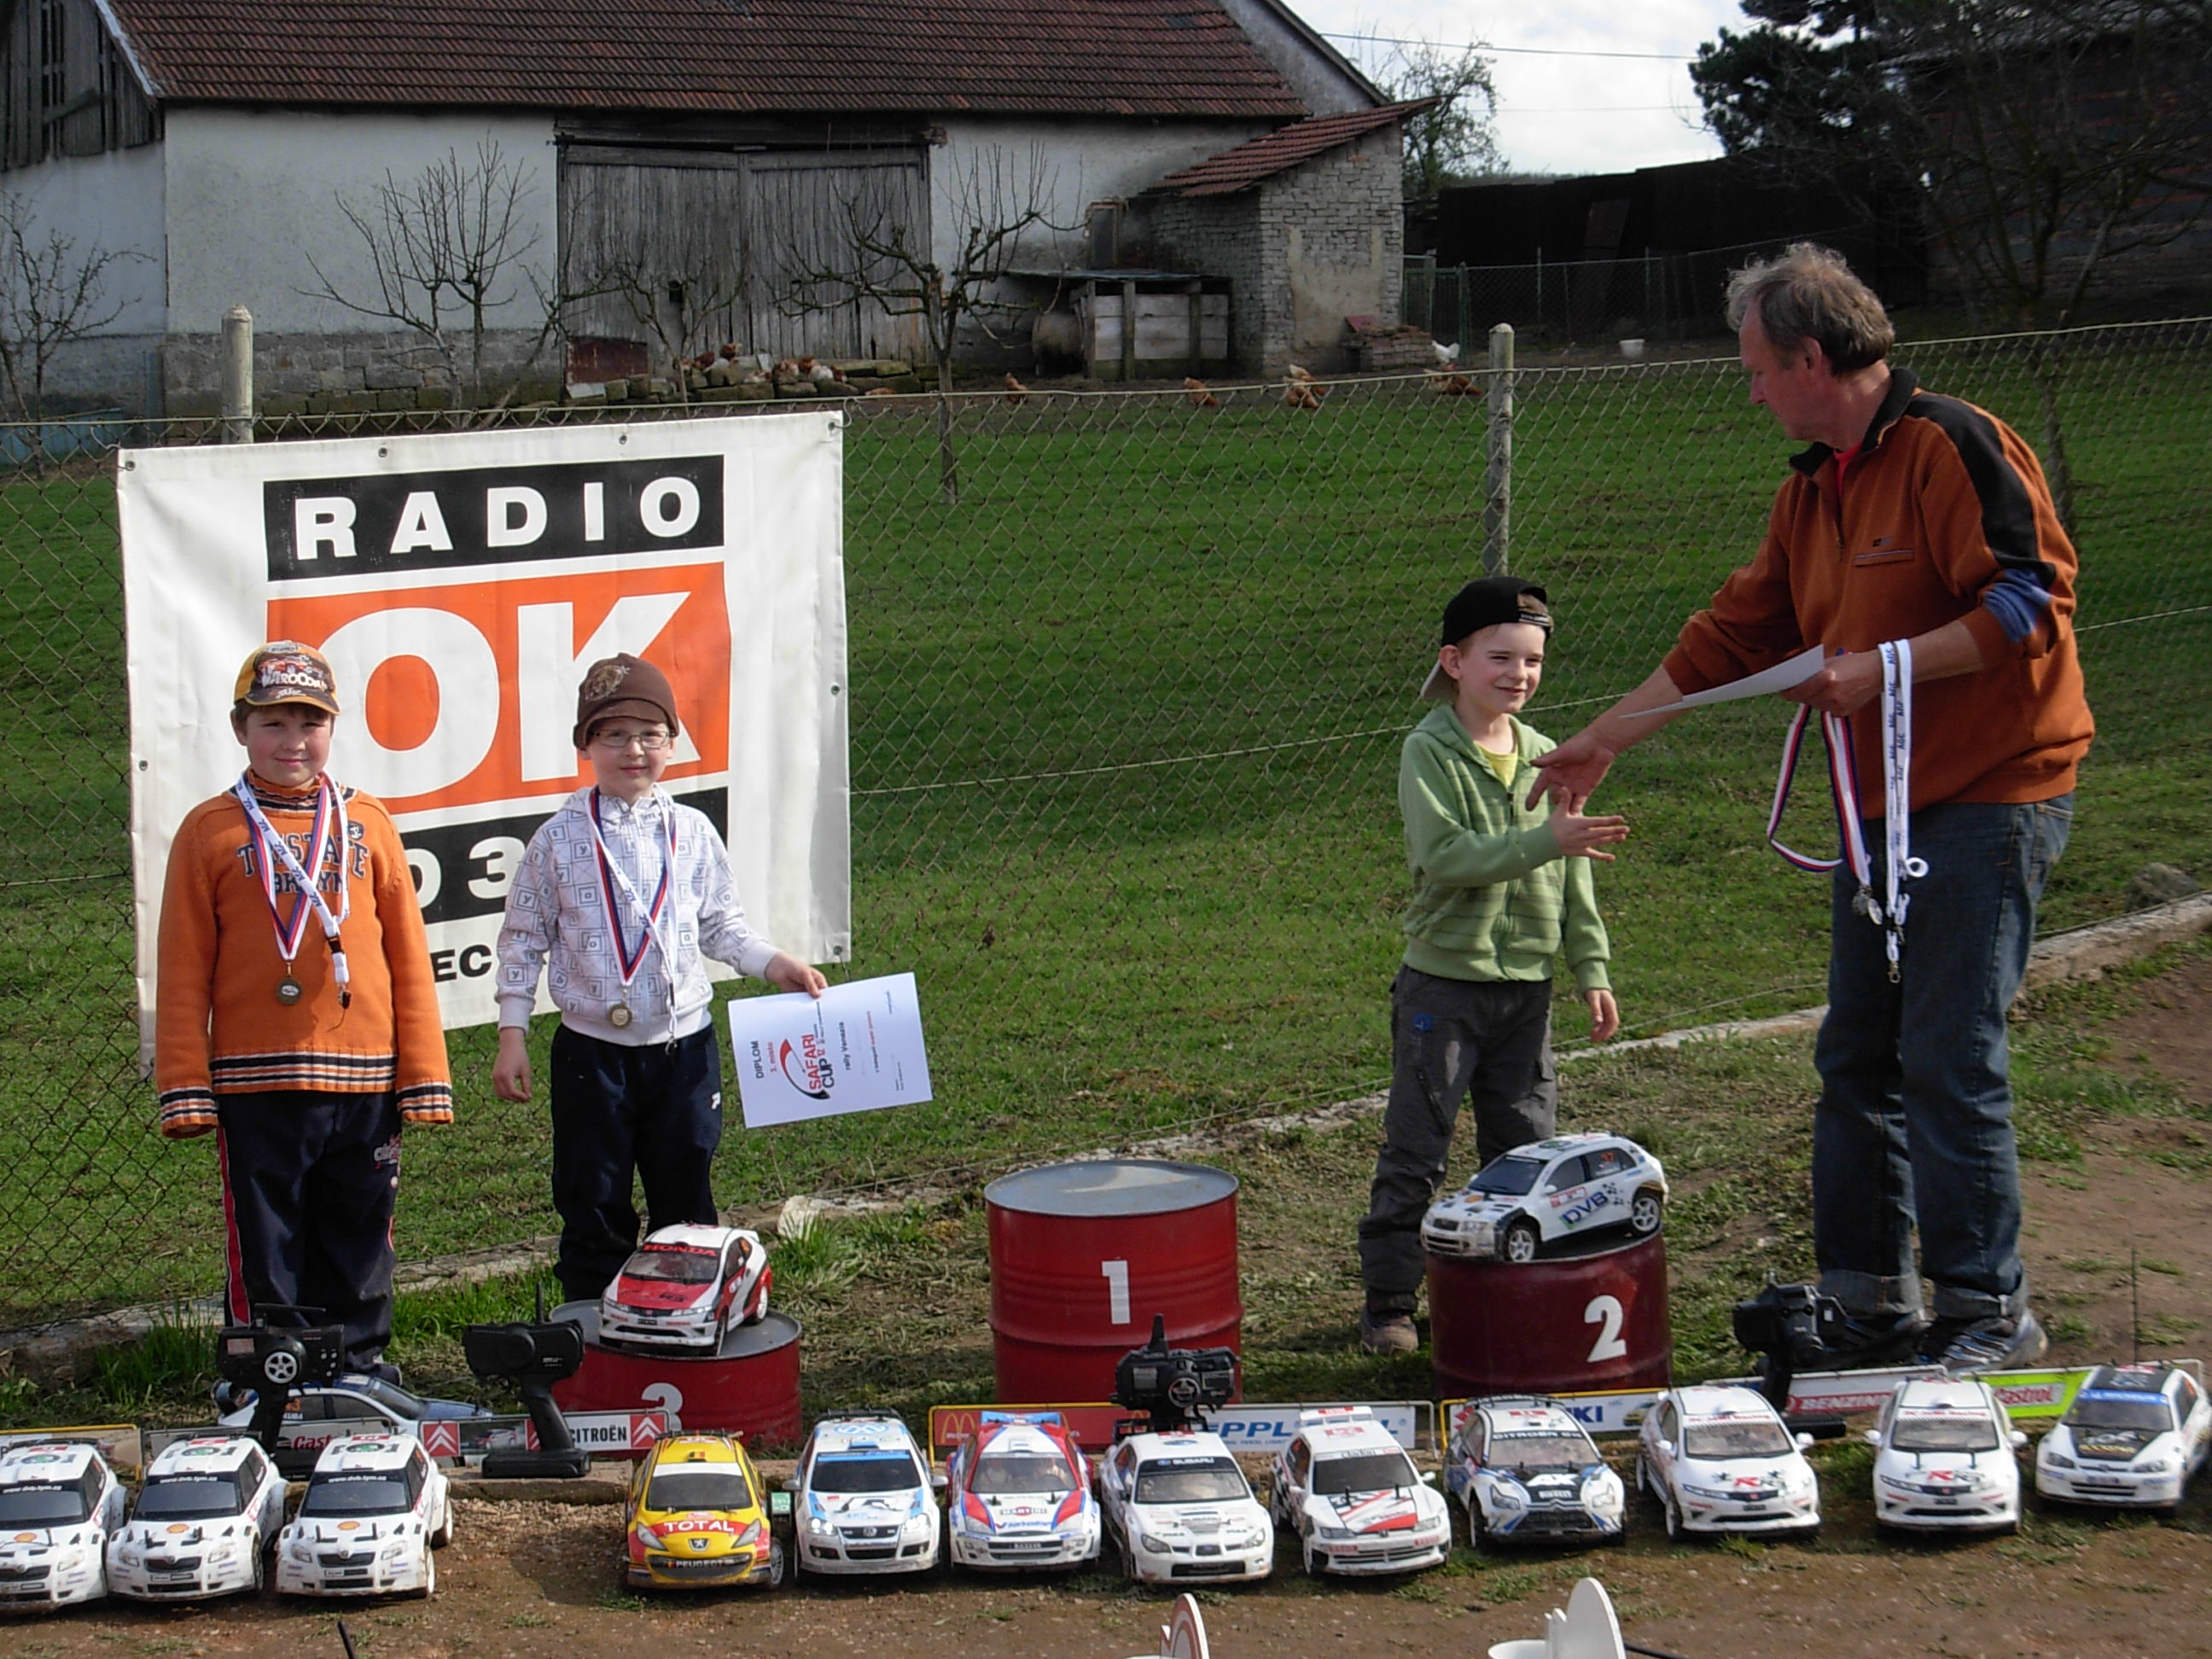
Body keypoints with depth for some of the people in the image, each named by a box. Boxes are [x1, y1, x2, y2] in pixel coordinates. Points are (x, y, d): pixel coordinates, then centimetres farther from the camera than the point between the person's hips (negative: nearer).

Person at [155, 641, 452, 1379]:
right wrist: (185, 1088, -4)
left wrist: (424, 1076, 4)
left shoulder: (366, 822, 6)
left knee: (358, 1247, 13)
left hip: (363, 1078, 2)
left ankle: (361, 1373, 27)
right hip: (256, 1083, -2)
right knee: (265, 1261, 6)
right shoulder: (211, 831, 0)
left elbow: (409, 957, 7)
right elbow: (183, 973, 1)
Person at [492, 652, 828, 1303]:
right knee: (594, 1206, 5)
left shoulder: (692, 833, 2)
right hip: (592, 1051, -2)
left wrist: (775, 964, -5)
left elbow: (721, 925, 10)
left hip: (683, 1046, 2)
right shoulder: (560, 839, -3)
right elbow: (524, 938, 1)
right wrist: (512, 1035, -2)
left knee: (686, 1201, 11)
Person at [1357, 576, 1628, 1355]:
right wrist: (1545, 841, -31)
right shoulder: (1429, 752, -9)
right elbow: (1442, 854, -24)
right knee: (1415, 1151, 1)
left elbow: (1572, 880, 13)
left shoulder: (1544, 757, 7)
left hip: (1526, 983, 5)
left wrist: (1591, 970, 9)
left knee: (1526, 1148, 12)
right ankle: (1388, 1301, 9)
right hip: (1443, 979, -5)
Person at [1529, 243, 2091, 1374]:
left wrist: (1885, 665, -20)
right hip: (1881, 808, 9)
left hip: (1986, 801, -9)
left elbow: (2030, 601, -19)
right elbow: (1733, 634, 23)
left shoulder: (1954, 447, -12)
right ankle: (1872, 1309, 18)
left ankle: (1988, 1314, 2)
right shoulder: (1811, 493, 16)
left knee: (1949, 1066, -9)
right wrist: (1606, 737, 25)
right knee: (1856, 1061, 9)